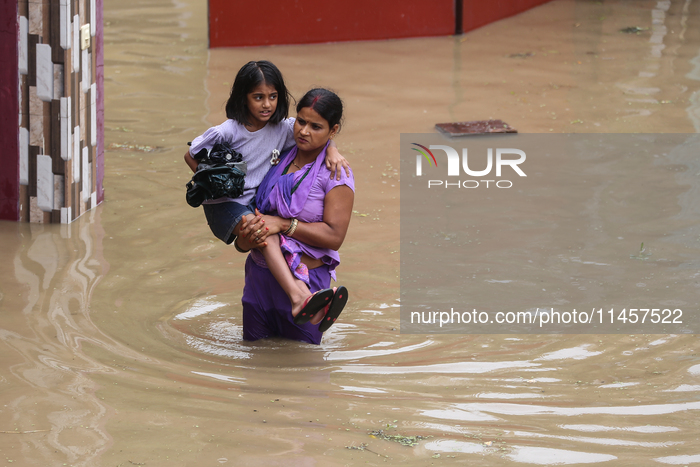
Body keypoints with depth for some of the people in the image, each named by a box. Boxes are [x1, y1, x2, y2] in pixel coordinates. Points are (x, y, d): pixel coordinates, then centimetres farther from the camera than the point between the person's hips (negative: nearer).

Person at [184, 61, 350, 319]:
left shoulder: (282, 128, -4)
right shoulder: (227, 132, -15)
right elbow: (191, 155, -3)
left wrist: (332, 150, -15)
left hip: (257, 202, 7)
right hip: (224, 205, -7)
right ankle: (297, 296, -45)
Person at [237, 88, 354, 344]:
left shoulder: (337, 175, -12)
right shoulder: (280, 161, 4)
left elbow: (334, 236, -18)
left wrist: (283, 225, -22)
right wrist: (247, 238, -13)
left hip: (304, 277, -5)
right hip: (260, 273, 5)